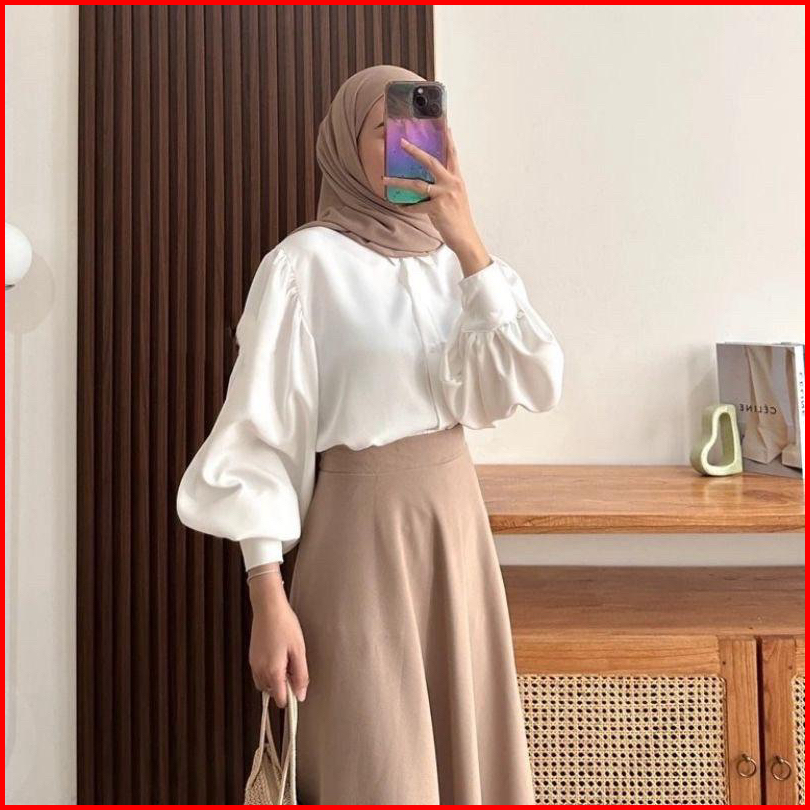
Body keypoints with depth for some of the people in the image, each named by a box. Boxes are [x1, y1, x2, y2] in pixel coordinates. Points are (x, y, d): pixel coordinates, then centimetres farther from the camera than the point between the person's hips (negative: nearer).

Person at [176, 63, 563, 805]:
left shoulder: (450, 260, 9)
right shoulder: (305, 262, -7)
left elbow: (538, 381, -6)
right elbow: (262, 432, -11)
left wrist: (468, 242, -14)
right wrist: (268, 599, -16)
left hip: (457, 516, 6)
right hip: (363, 526, -5)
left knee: (468, 748, 13)